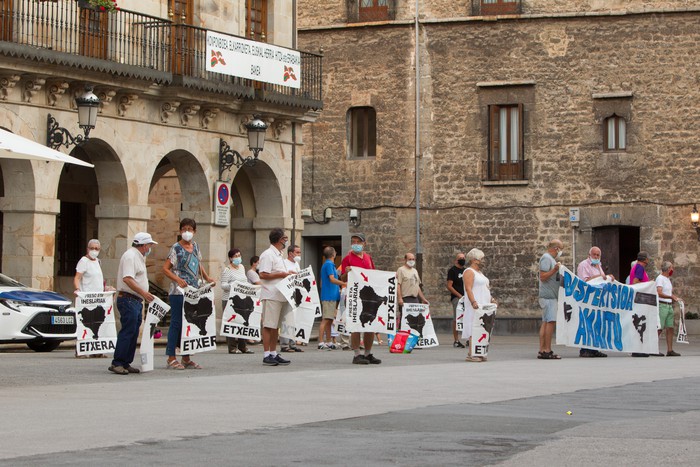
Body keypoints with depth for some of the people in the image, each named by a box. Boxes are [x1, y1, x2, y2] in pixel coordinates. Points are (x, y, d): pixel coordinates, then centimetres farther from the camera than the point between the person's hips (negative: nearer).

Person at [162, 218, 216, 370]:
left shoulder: (195, 246, 14)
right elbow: (165, 268, -10)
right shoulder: (176, 248, -6)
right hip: (179, 291, -7)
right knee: (176, 323, -6)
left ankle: (186, 359, 15)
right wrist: (178, 279, -23)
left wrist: (207, 278, 10)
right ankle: (171, 359, -2)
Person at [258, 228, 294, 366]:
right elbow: (263, 275, -19)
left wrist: (288, 273, 13)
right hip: (271, 296, -10)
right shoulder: (268, 255, -11)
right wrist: (282, 274, -15)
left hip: (281, 296, 10)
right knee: (268, 325, -7)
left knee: (276, 326, 12)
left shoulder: (279, 255, 21)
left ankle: (273, 354, 16)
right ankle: (267, 355, -6)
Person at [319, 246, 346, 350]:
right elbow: (332, 279, -19)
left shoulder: (328, 264, 20)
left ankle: (328, 342, 15)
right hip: (329, 297, -10)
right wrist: (344, 284, -14)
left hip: (332, 297, 10)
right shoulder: (329, 264, -10)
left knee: (329, 320, 11)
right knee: (326, 320, -12)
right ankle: (321, 342, -15)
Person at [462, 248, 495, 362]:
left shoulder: (479, 272, 22)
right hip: (475, 306, -9)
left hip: (483, 305, 9)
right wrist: (473, 302, -30)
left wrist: (491, 299, 15)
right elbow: (468, 289, -19)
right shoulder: (469, 272, -8)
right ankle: (470, 354, -14)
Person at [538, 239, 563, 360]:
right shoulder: (546, 258, -10)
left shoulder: (551, 259, 21)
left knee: (546, 322, 7)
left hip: (551, 296, 10)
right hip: (548, 295, -10)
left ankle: (542, 350, 7)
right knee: (551, 321, -13)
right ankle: (547, 350, -14)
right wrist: (555, 270, -26)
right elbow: (543, 277, -18)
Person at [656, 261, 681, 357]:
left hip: (669, 306, 9)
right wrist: (671, 296, -26)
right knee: (659, 329, -10)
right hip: (662, 305, -9)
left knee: (670, 329, 4)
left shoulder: (668, 279, 19)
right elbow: (659, 293, -21)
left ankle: (670, 350, 5)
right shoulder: (660, 278, -9)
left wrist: (676, 298, 11)